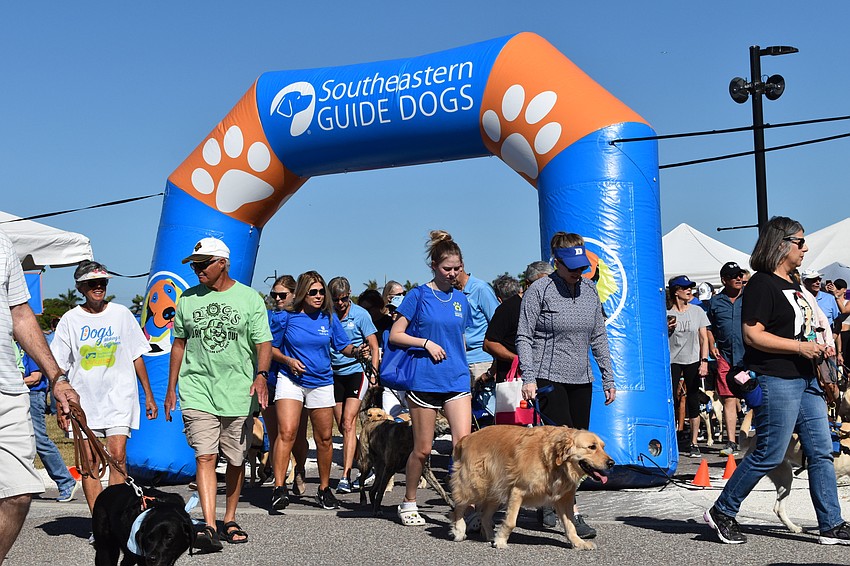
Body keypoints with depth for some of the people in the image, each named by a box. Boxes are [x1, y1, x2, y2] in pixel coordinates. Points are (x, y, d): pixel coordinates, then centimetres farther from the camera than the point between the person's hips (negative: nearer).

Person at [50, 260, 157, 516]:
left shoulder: (121, 314, 7)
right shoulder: (70, 320, 5)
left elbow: (136, 356, 11)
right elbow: (58, 365, 5)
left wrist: (149, 395, 10)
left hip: (119, 397, -1)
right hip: (84, 400, 1)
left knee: (117, 457, -12)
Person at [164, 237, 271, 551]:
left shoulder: (249, 298, 1)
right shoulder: (187, 299, 9)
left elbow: (263, 343, -3)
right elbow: (179, 343, 16)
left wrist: (261, 375, -21)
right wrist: (171, 388, 15)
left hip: (239, 393, -1)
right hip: (198, 391, 1)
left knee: (236, 461, 9)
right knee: (205, 457, -12)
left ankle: (229, 521, 24)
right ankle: (209, 526, -18)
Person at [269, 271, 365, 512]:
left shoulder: (329, 318, 4)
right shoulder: (287, 317, -3)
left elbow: (343, 347, 9)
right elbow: (271, 348, 5)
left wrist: (356, 351, -12)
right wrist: (288, 360, -12)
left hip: (321, 383, 3)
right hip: (290, 380, -3)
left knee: (324, 438, 7)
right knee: (286, 432, -18)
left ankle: (324, 489, 22)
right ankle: (279, 488, -19)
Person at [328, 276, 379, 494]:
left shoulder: (360, 314, -5)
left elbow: (374, 347, -1)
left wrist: (373, 375, -9)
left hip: (356, 372, -4)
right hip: (335, 375, 4)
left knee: (348, 423, -14)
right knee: (342, 427, 7)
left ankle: (345, 477, -17)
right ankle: (365, 470, 22)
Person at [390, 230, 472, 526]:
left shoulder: (460, 299, 12)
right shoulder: (419, 295, -2)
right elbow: (395, 336, -2)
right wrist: (426, 342, -13)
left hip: (457, 380, 4)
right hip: (424, 379, -4)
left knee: (463, 443, -12)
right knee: (423, 449, 4)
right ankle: (409, 503, 21)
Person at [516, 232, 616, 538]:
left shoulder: (590, 289, 11)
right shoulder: (539, 290, -6)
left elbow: (598, 337, 17)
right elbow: (524, 337, -5)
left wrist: (608, 377, 14)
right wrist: (528, 378, -14)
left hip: (581, 380, 6)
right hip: (548, 378, -6)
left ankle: (547, 503, 21)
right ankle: (571, 514, -13)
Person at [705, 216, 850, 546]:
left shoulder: (792, 284, 18)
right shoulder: (762, 284, -12)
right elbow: (752, 334, -19)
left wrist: (817, 347, 13)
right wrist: (799, 347, -19)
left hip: (805, 379, 10)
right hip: (775, 380, -9)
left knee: (821, 451, 6)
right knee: (770, 454, -5)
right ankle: (721, 513, 8)